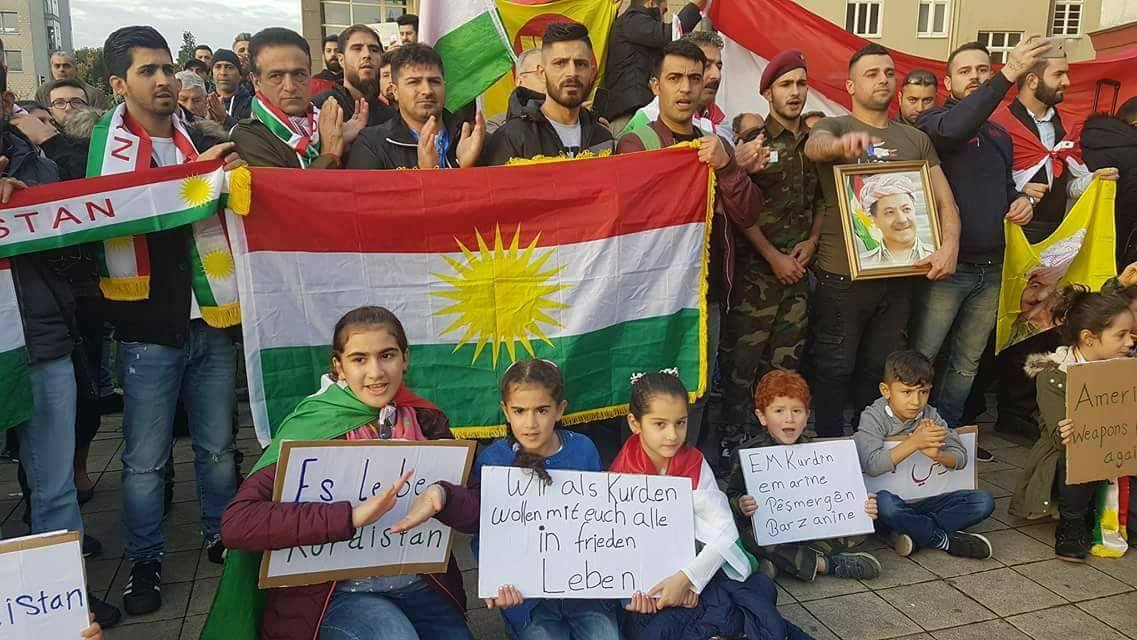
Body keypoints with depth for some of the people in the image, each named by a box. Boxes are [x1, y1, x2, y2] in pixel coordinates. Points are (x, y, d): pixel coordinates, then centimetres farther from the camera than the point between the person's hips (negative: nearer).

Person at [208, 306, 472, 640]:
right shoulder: (315, 428, -14)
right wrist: (352, 515, -34)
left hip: (418, 584, 4)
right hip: (339, 593, -4)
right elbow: (237, 522, -25)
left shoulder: (425, 420, -2)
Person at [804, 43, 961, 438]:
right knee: (834, 371, 2)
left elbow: (943, 200, 9)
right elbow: (815, 146, -25)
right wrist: (842, 144, -49)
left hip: (898, 276, 4)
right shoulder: (833, 127, 0)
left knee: (881, 371, 15)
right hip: (842, 275, -4)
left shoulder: (916, 140, 12)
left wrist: (949, 245, -11)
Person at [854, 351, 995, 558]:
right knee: (884, 502, -40)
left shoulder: (930, 416, 4)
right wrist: (914, 442, -30)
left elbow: (960, 458, -1)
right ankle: (944, 539, -17)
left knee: (984, 501, -12)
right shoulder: (873, 417, -10)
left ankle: (915, 531, -19)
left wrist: (937, 455, -25)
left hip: (925, 500, 5)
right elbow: (872, 465, -25)